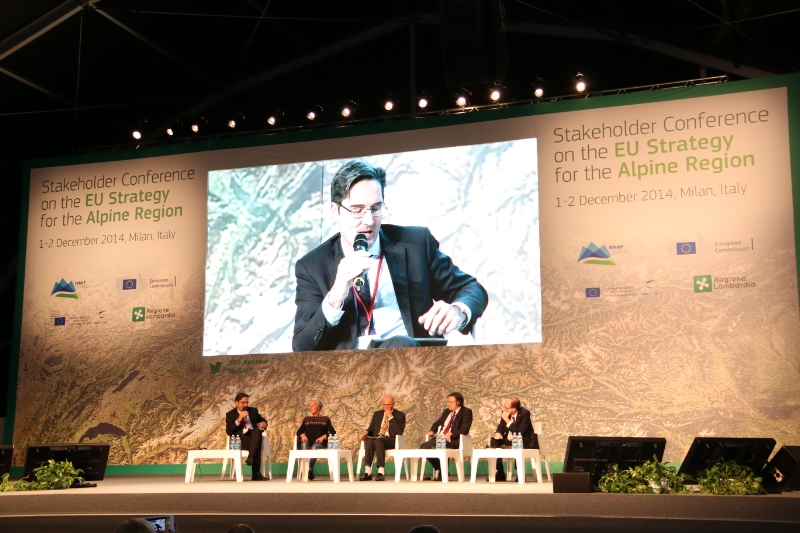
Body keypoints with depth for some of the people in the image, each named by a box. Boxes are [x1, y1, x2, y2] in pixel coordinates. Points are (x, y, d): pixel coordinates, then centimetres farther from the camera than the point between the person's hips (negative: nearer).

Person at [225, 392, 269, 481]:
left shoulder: (253, 410, 20)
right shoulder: (230, 414, 8)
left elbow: (263, 420, 24)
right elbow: (229, 432, -3)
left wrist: (264, 423, -3)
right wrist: (238, 420, -16)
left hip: (254, 437, 3)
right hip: (240, 440, -3)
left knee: (257, 431, -37)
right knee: (258, 445, -37)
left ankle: (250, 457, -45)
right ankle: (256, 474, -38)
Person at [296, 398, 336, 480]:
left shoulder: (325, 419, 14)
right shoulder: (306, 419, 24)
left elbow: (333, 433, 2)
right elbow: (299, 431, 15)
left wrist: (323, 436, -14)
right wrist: (302, 435, -8)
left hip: (320, 443, -2)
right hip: (308, 442, 2)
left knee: (314, 447, -38)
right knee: (304, 445, -34)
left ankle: (309, 470, -36)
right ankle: (310, 473, -40)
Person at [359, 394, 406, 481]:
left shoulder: (400, 415, 6)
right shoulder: (377, 414, 20)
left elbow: (399, 432, -7)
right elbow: (371, 429, 19)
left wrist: (391, 417, -10)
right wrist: (366, 432, -5)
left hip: (391, 441, -4)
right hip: (377, 439, 4)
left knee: (378, 441, -38)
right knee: (368, 440, -33)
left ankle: (380, 473, -41)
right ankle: (367, 472, -39)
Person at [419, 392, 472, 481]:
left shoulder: (466, 412, -1)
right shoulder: (446, 411, 21)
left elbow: (464, 429, -13)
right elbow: (437, 422, 30)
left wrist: (450, 434, -25)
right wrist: (432, 431, 7)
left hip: (454, 440, -7)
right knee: (424, 446, -14)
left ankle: (443, 473, -14)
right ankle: (438, 469, 1)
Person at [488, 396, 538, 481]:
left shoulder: (525, 413, -20)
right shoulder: (505, 413, -4)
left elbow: (519, 433, -28)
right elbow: (501, 428, 6)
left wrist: (507, 420, -30)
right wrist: (498, 433, -19)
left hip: (525, 442, -6)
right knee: (494, 441, -15)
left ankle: (521, 474, -15)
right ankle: (500, 474, -9)